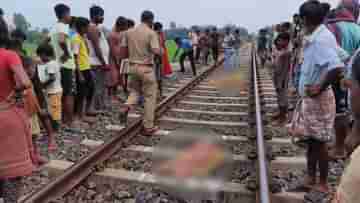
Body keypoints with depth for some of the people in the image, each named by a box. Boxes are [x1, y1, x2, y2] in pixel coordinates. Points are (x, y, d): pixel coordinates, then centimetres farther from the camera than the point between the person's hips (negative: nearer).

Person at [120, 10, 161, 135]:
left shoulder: (129, 32, 6)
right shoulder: (151, 33, -9)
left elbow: (122, 52, 6)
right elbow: (156, 51, -20)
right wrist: (161, 52, 2)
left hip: (133, 66, 5)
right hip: (146, 68, -5)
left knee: (135, 90, 27)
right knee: (150, 97, 6)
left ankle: (128, 106, -5)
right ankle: (148, 127, 11)